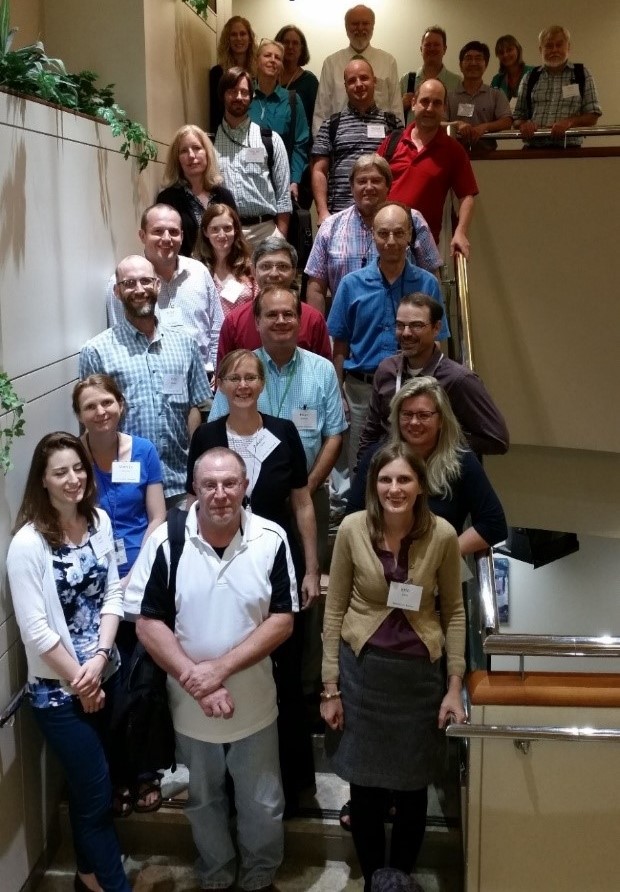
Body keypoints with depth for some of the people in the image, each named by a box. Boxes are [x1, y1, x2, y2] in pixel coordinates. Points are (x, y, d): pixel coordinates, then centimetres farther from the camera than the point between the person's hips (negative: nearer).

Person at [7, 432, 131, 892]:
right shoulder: (28, 543, -19)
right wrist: (79, 681, -11)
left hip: (106, 674, 5)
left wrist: (99, 658, -13)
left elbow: (113, 594, 0)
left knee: (89, 786, 20)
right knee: (97, 792, 4)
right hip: (58, 689, -5)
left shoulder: (99, 520, -1)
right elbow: (35, 630, -18)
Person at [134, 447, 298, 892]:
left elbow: (282, 621, -13)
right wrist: (196, 680, -20)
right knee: (205, 802, 22)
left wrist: (220, 667, -21)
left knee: (263, 805, 15)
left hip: (254, 702, 0)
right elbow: (149, 624, -12)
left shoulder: (272, 540, -14)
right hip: (191, 704, 1)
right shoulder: (166, 541, -14)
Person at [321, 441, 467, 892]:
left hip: (420, 673, 0)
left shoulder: (442, 535, -11)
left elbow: (454, 612, 0)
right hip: (362, 669, 0)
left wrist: (455, 685, -3)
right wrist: (331, 687, -3)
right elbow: (335, 610, -3)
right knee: (366, 788, 12)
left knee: (412, 789, 13)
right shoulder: (352, 529, -11)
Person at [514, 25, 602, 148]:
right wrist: (524, 124, -6)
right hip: (534, 149, 1)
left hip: (568, 148, -1)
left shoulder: (582, 74, 13)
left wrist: (569, 122, -11)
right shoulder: (530, 78, 16)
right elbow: (518, 117, 18)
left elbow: (592, 116, 8)